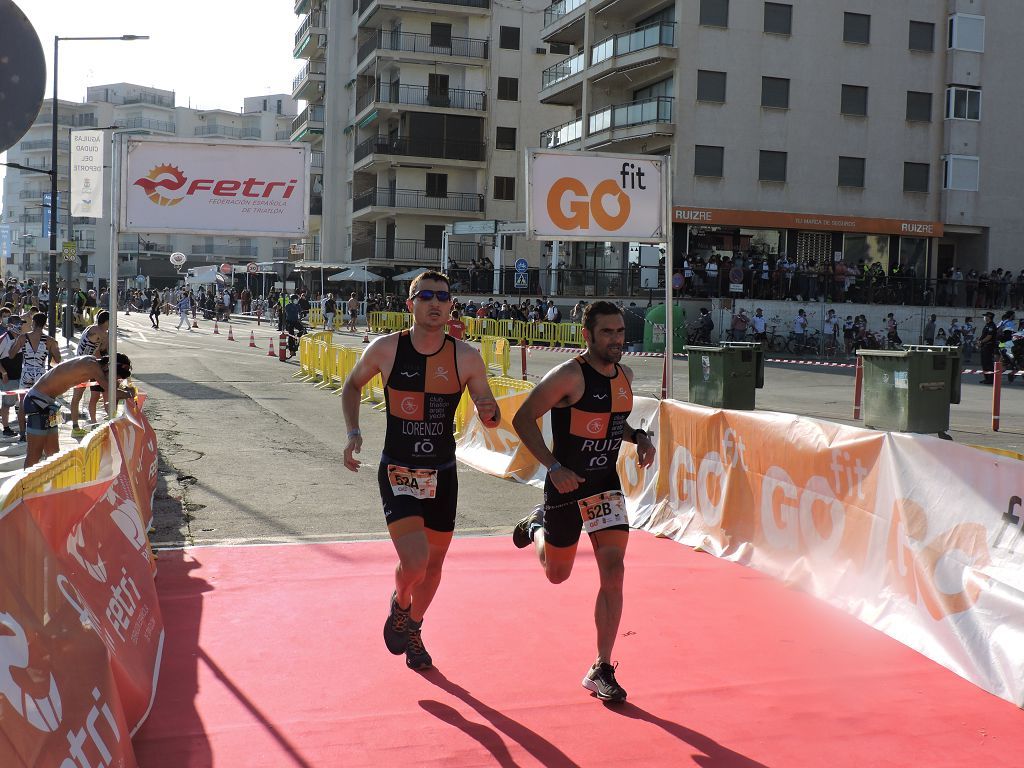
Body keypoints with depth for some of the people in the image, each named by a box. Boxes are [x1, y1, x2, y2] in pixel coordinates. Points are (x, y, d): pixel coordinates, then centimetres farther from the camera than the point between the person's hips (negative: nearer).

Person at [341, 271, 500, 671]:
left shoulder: (466, 357, -8)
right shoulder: (385, 349, -10)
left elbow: (492, 417, 1)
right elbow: (352, 386, 10)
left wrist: (489, 412, -23)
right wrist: (353, 432, -4)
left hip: (442, 474, 3)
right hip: (397, 473, -2)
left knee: (434, 564, 15)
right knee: (414, 563, -18)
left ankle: (413, 629, 44)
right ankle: (399, 604, 18)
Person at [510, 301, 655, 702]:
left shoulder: (625, 376, 4)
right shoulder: (569, 375, -18)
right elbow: (523, 418, -16)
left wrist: (638, 437, 0)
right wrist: (554, 466, -23)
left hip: (606, 486, 5)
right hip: (566, 486, -4)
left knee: (613, 571, -8)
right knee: (557, 574, 13)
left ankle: (602, 670, 2)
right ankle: (537, 524, 48)